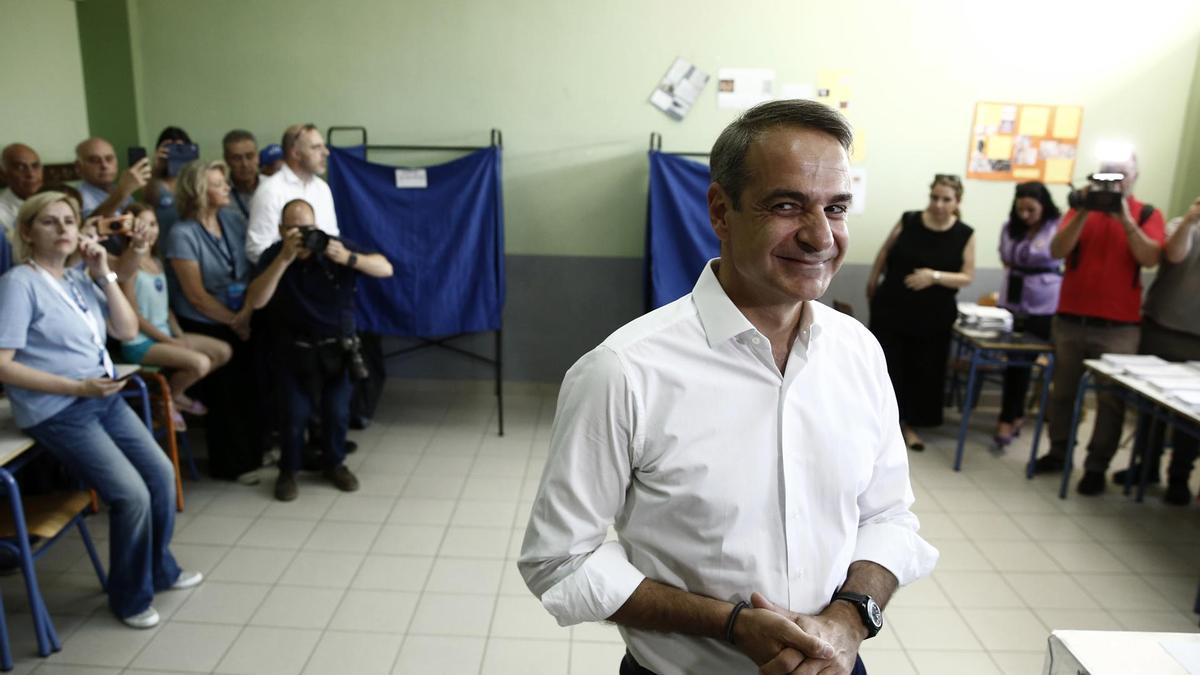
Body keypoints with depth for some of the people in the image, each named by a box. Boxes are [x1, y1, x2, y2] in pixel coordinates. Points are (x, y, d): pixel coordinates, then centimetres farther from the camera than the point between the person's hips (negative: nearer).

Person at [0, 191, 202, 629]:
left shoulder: (80, 278, 9)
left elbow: (128, 331, 7)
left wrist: (104, 276, -2)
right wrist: (78, 386, -21)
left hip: (105, 399, 7)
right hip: (57, 413, -7)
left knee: (162, 472, 5)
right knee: (132, 494, -14)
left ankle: (160, 569, 27)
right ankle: (130, 597, 8)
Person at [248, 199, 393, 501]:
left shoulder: (333, 246, -10)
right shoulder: (273, 255, -9)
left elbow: (385, 269, -16)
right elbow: (256, 301, -24)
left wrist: (348, 258, -34)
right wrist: (284, 259, -33)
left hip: (337, 346, 1)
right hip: (295, 349, 0)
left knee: (337, 412, -1)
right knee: (295, 414, -6)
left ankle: (334, 463, 25)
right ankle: (288, 470, 18)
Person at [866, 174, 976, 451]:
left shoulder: (965, 234, -5)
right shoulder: (908, 221, -6)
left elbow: (967, 277, -5)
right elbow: (885, 253, 8)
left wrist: (935, 277, -22)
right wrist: (873, 281, 16)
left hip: (933, 317, 1)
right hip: (891, 309, -1)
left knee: (924, 371, 7)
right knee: (886, 366, 2)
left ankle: (908, 423, 22)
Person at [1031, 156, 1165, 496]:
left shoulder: (1147, 214, 3)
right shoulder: (1080, 208, 7)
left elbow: (1150, 258, -12)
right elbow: (1057, 251, -7)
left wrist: (1126, 219, -19)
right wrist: (1084, 213, -17)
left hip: (1119, 327, -2)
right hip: (1069, 319, 2)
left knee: (1111, 400, -1)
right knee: (1062, 392, 11)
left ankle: (1096, 467, 8)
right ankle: (1058, 452, 24)